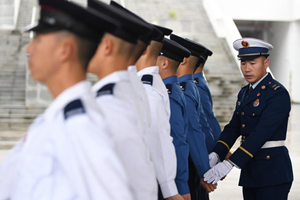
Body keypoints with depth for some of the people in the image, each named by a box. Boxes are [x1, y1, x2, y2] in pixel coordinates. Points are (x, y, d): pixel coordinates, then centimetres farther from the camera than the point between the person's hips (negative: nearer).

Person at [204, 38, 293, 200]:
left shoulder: (278, 94, -14)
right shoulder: (244, 93, 13)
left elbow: (261, 134, -23)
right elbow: (233, 128, 8)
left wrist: (230, 163, -28)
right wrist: (216, 155, -9)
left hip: (272, 171, -8)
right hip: (250, 171, 8)